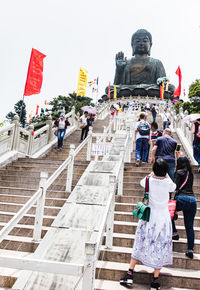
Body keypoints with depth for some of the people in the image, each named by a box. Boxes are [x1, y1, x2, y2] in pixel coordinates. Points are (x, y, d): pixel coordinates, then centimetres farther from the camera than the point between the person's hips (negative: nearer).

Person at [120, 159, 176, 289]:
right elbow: (174, 187, 13)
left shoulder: (149, 180, -11)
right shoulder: (167, 183, -13)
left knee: (140, 244, 15)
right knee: (160, 247, 10)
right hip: (164, 218, -1)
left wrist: (153, 172, 23)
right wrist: (166, 174, 16)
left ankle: (130, 273, 17)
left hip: (149, 216, 1)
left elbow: (142, 182, 15)